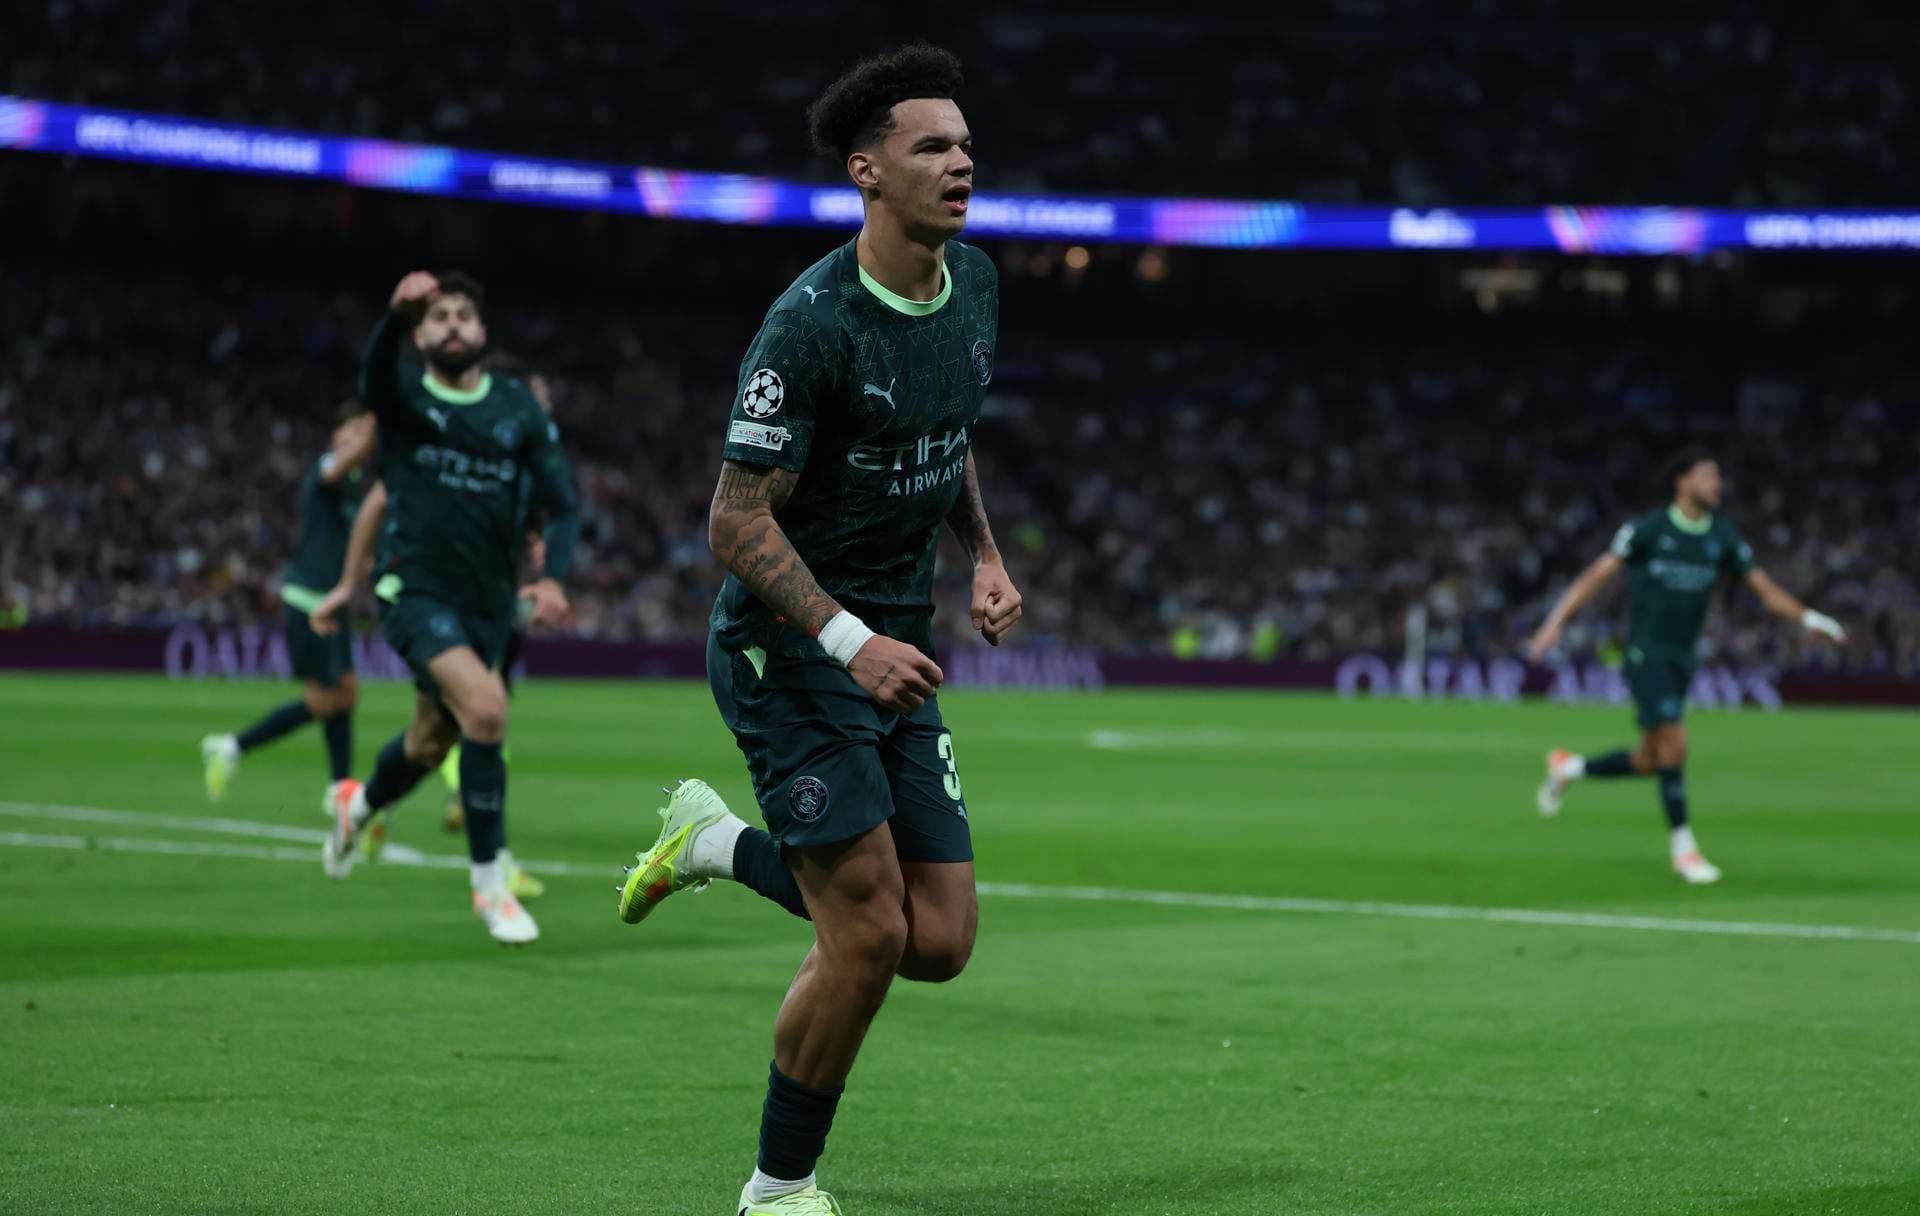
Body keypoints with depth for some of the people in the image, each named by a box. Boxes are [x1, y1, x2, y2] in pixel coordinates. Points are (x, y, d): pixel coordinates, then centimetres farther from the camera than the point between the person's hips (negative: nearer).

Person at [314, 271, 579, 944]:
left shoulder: (518, 408, 4)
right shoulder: (405, 401, -3)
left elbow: (562, 502, 2)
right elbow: (374, 378, -28)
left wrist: (552, 577, -17)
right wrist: (396, 313, -49)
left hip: (487, 604, 5)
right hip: (416, 591, -5)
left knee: (431, 742, 19)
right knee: (486, 708, -26)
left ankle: (358, 808, 53)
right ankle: (489, 883, -13)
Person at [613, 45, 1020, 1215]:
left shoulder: (974, 285, 5)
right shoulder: (812, 325, -19)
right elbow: (738, 522, -18)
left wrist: (987, 555, 9)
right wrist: (851, 641, -28)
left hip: (894, 647, 7)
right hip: (789, 646, -7)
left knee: (941, 941, 2)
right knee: (869, 936, -12)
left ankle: (722, 842, 26)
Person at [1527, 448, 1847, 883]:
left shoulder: (1722, 536, 6)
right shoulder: (1648, 529, -8)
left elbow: (1764, 588, 9)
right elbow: (1598, 575, -6)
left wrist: (1807, 618, -5)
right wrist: (1556, 622, -13)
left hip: (1682, 658, 6)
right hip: (1646, 651, -6)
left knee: (1650, 762, 8)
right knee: (1674, 744, -16)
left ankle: (1570, 767, 31)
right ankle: (1682, 846, -6)